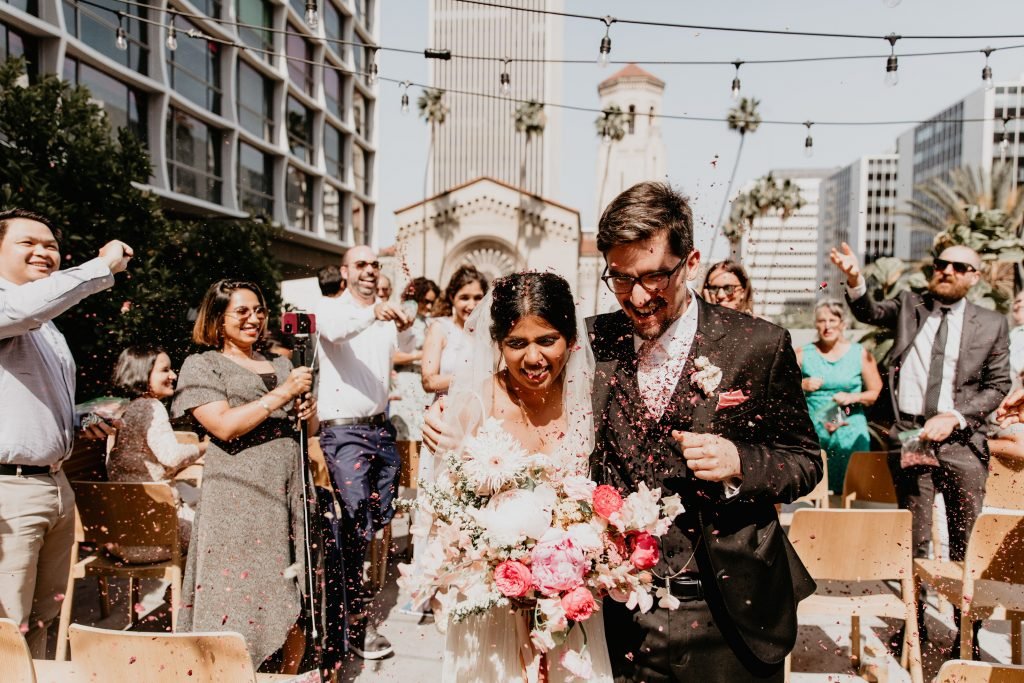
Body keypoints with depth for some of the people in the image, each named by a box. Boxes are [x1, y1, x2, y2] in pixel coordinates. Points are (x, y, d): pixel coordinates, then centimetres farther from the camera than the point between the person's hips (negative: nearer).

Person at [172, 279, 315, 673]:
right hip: (238, 496, -5)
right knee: (240, 603, -1)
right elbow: (225, 426, -11)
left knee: (296, 607, 8)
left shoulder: (280, 365, 19)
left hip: (291, 490, 5)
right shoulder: (202, 365, 4)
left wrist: (308, 410, 2)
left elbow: (308, 429, 24)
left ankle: (290, 674, 23)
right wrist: (281, 395, -10)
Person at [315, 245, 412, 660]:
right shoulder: (331, 309, -3)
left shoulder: (387, 317, 13)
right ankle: (356, 620, -1)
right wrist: (372, 313, -44)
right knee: (357, 520, -11)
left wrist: (404, 328, -17)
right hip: (344, 429, -6)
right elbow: (334, 331, -25)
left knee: (381, 516, 14)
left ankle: (347, 587, 38)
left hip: (380, 427, 6)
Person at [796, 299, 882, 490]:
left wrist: (853, 397, -11)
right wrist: (802, 385, -11)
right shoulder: (803, 354, 5)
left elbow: (876, 392, 5)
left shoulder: (860, 354, 5)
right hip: (813, 432, 0)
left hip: (850, 433, 0)